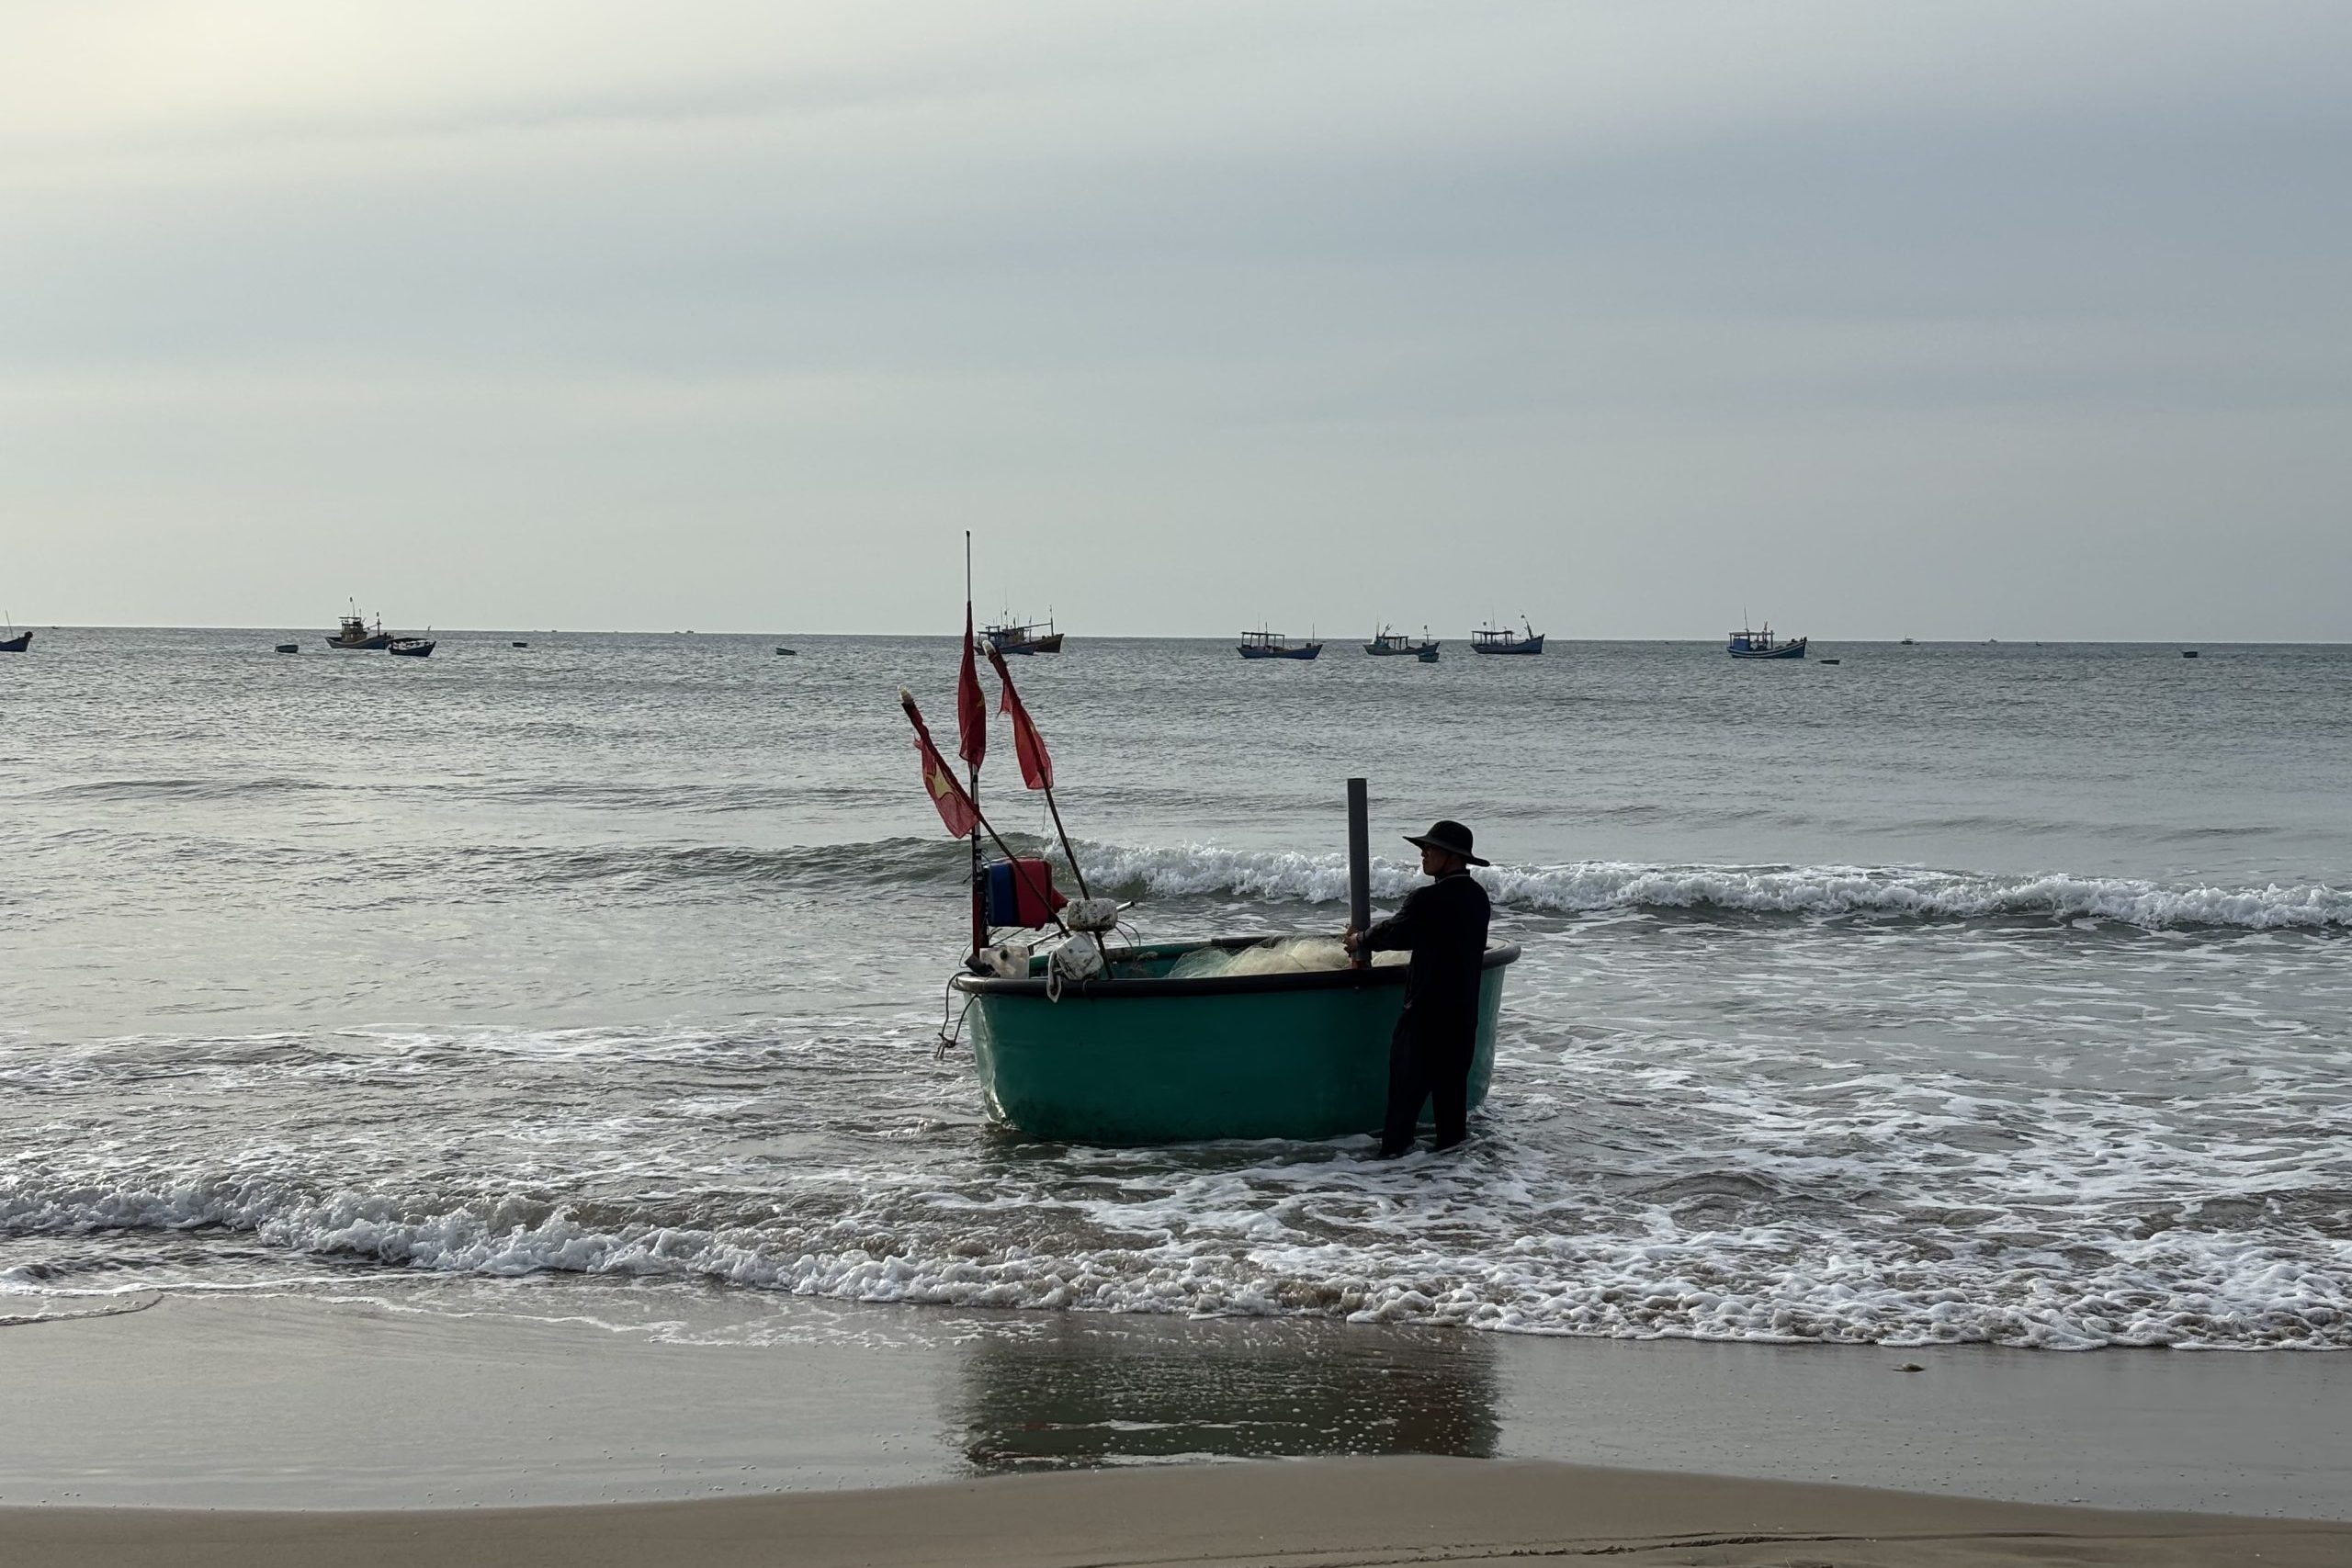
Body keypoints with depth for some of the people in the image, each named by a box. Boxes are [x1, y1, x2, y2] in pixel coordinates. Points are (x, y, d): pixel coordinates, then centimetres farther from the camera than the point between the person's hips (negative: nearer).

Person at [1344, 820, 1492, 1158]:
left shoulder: (1429, 899, -20)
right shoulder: (1477, 896, 6)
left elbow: (1395, 931, -8)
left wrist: (1361, 941, 12)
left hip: (1428, 1007, -7)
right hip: (1464, 1007, 7)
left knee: (1409, 1078, 1)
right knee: (1452, 1078, 14)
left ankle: (1395, 1145, 3)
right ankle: (1452, 1140, 18)